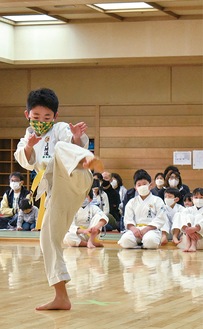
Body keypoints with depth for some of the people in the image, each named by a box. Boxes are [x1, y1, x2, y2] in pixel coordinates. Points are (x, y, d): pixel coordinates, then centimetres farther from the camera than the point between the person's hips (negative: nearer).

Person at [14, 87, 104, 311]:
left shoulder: (60, 129, 7)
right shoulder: (28, 138, 22)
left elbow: (79, 146, -13)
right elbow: (26, 161, 0)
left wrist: (77, 138, -36)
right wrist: (29, 146, -22)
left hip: (74, 182, -6)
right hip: (57, 193, 6)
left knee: (61, 149, -34)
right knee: (49, 238, 2)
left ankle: (89, 162, -72)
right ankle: (61, 297, 8)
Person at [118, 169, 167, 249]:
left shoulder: (157, 200, 6)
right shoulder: (132, 202, 16)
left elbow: (160, 219, -4)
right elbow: (128, 219, 7)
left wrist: (146, 229, -15)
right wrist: (133, 229, -15)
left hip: (151, 229, -2)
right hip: (136, 229, 2)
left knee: (149, 241, -39)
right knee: (125, 240, -31)